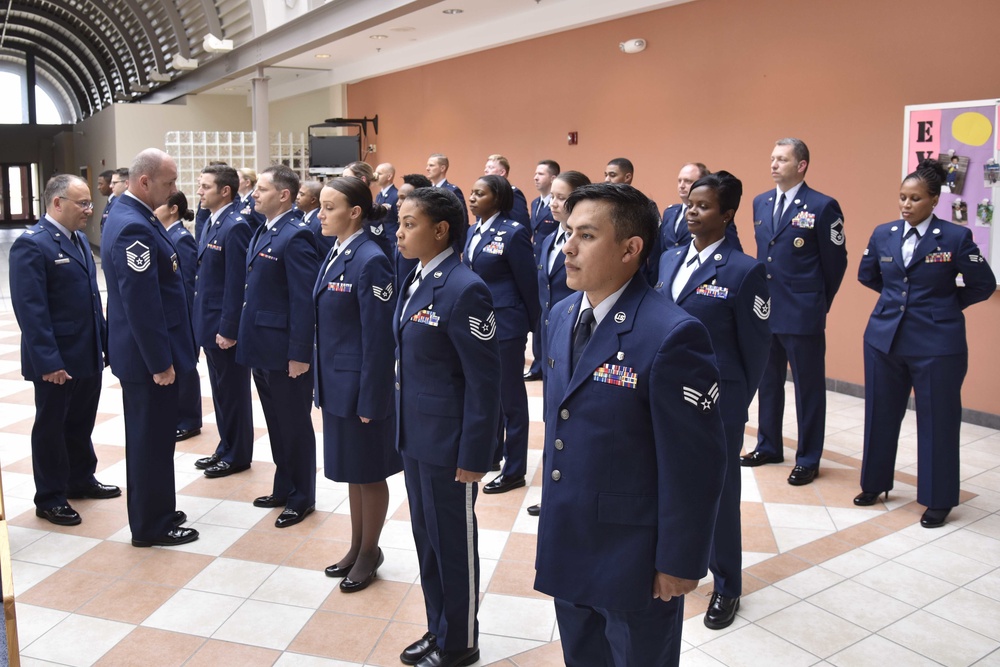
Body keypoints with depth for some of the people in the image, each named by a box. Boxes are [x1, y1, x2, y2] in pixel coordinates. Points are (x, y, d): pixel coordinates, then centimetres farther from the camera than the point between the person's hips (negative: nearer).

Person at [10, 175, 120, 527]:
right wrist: (48, 361, -23)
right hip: (56, 359, -8)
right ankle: (49, 498, 21)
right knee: (51, 426, 7)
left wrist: (103, 340, 11)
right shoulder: (31, 244, -16)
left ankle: (81, 480, 37)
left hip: (88, 353, 8)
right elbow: (30, 309, -20)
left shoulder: (79, 239, 10)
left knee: (82, 422, 20)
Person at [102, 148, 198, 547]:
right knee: (152, 439, 2)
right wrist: (161, 361, -20)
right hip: (148, 355, -10)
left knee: (148, 437, 19)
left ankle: (153, 511, 33)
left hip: (143, 352, 10)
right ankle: (150, 527, 16)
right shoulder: (134, 228, -23)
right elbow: (141, 303, -25)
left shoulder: (129, 216, 10)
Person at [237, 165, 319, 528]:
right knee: (276, 422, 18)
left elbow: (304, 299, -21)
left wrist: (299, 353, -22)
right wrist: (247, 336, 15)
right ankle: (283, 488, 32)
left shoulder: (295, 236, -17)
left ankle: (302, 497, 19)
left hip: (285, 350, -9)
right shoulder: (261, 232, 12)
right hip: (261, 346, 9)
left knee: (294, 424, 5)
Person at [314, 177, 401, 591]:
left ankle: (369, 553, 25)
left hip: (360, 385, -8)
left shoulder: (370, 261, -18)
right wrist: (323, 383, 14)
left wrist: (370, 400, -18)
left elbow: (378, 338, -19)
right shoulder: (335, 255, 8)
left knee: (369, 471, 8)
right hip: (336, 383, 9)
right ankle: (357, 547, 33)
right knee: (351, 469, 19)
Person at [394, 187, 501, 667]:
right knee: (426, 535, 19)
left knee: (454, 542, 9)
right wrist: (404, 426, 15)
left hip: (448, 442, -8)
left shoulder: (463, 290, -20)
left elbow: (485, 381, -19)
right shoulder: (416, 281, 6)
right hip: (414, 434, 8)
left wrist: (474, 455, -17)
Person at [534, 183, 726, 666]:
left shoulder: (671, 335, -23)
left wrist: (679, 562, -14)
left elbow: (695, 462, -19)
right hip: (565, 547, 7)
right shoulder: (561, 316, 2)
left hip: (634, 561, -6)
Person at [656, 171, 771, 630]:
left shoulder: (744, 271, -11)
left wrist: (738, 402, 0)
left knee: (718, 490, 8)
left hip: (716, 402, -5)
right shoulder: (669, 259, 7)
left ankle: (727, 587, 26)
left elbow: (756, 346, -6)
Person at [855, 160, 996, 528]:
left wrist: (946, 303, 4)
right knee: (880, 414, 13)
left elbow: (984, 285, 0)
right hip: (884, 339, 4)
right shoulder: (883, 234, 4)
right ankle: (875, 483, 30)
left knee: (937, 421, 5)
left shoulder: (956, 237, -8)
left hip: (937, 344, -4)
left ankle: (938, 500, 19)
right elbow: (866, 275, 20)